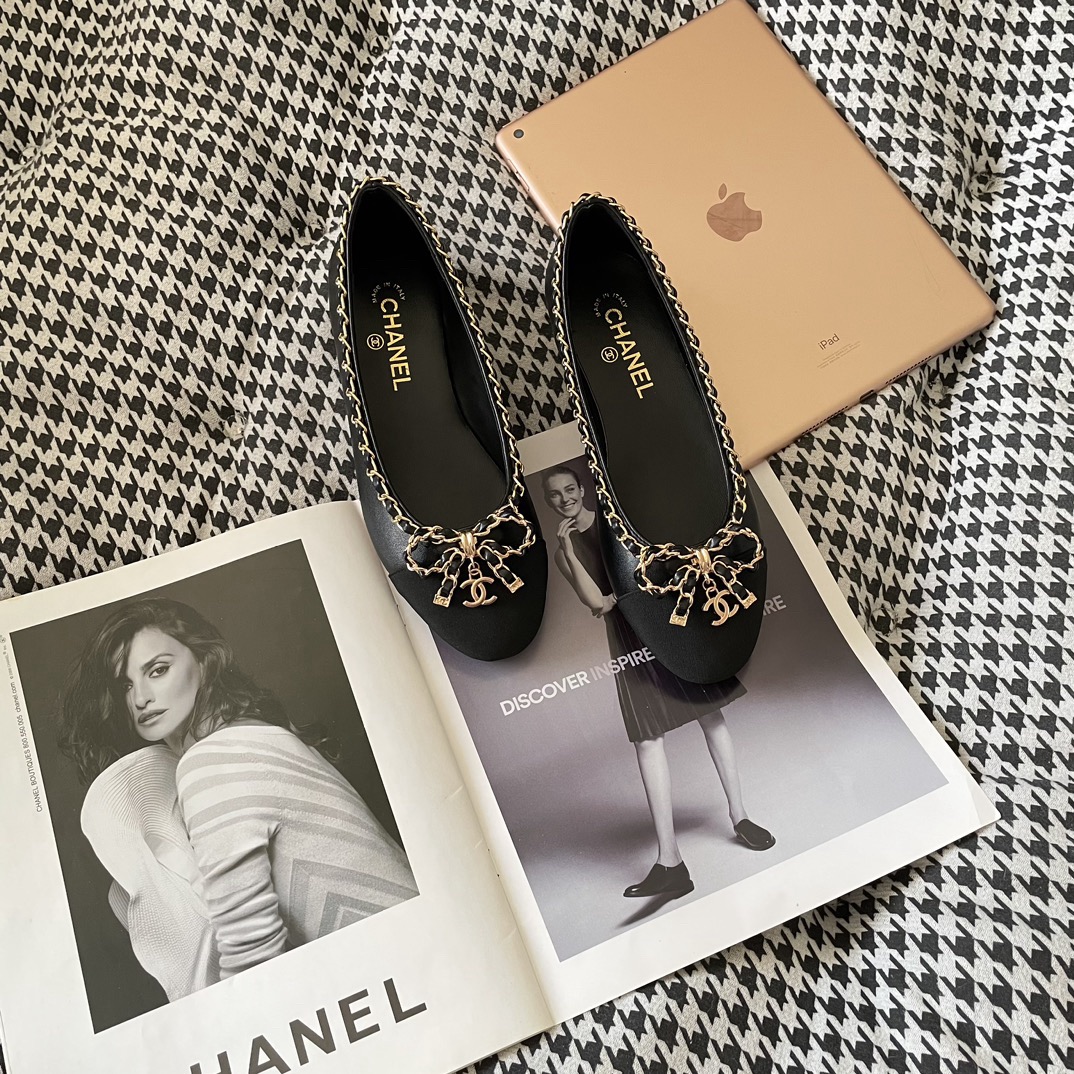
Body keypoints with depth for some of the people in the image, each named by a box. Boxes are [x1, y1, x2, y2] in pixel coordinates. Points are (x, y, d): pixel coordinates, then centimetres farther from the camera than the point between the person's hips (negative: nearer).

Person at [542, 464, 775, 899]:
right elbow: (596, 602, -9)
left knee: (711, 713, 5)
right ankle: (669, 861, -12)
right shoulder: (563, 553, 5)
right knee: (647, 738, -9)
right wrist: (568, 548, -14)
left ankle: (739, 816, 21)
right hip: (630, 638, -1)